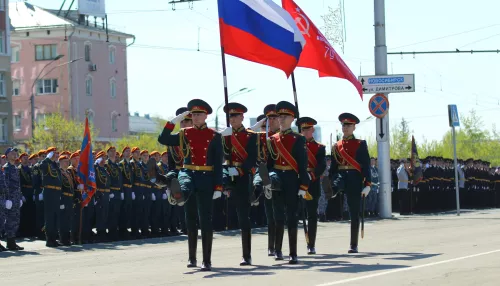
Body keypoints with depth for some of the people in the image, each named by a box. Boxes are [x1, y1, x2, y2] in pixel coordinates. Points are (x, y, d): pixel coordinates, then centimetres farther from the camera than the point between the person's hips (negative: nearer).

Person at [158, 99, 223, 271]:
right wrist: (174, 120, -9)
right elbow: (163, 140, -5)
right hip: (188, 174, 2)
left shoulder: (214, 137, 2)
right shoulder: (184, 134, 7)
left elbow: (218, 163, 0)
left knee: (205, 220, -2)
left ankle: (207, 261, 1)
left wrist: (218, 187, -7)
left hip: (206, 179, -2)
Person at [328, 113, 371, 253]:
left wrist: (367, 185, -9)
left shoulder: (360, 144, 4)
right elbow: (333, 167, 15)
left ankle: (354, 245, 4)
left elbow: (366, 165, -1)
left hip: (355, 180, -2)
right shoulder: (336, 146, 14)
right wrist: (329, 183, 6)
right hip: (341, 176, 2)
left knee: (354, 213, 0)